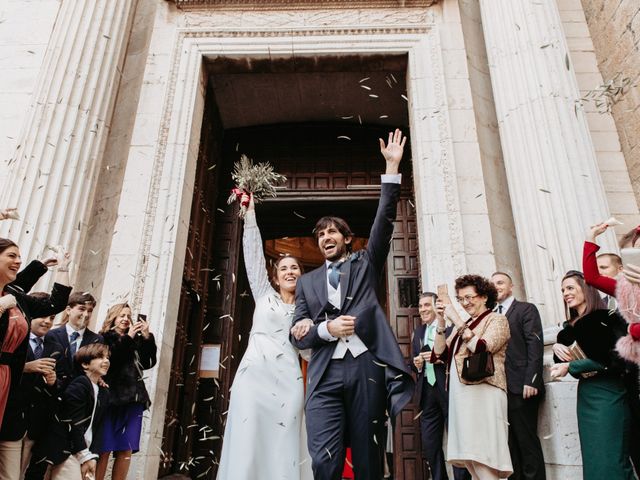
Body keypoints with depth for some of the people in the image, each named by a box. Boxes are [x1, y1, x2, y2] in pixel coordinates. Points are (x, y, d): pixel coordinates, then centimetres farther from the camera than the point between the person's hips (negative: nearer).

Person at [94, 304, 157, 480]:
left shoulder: (135, 340, 15)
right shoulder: (104, 338, 5)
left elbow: (148, 363, 6)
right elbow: (108, 362, -11)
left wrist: (147, 336, -4)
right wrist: (128, 338, -12)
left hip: (133, 399, 4)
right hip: (111, 398, -4)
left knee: (126, 451, 5)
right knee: (103, 450, -3)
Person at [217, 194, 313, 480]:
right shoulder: (264, 294, 14)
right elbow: (253, 253, 9)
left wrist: (311, 327, -6)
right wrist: (250, 214, 9)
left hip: (288, 381, 1)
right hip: (254, 374, -1)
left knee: (282, 449, -1)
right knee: (247, 444, -6)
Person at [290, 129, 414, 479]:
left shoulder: (365, 264, 16)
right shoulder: (307, 282, 18)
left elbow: (384, 220, 5)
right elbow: (297, 335, 11)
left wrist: (392, 167, 0)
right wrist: (327, 328, -9)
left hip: (367, 370, 0)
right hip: (325, 376, 1)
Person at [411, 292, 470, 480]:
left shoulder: (451, 325, -5)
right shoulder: (418, 332, 16)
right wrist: (416, 364, -2)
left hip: (449, 389, -6)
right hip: (426, 391, 6)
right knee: (429, 444, 11)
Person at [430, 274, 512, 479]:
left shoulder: (497, 320, 1)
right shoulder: (463, 325, 19)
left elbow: (481, 348, -17)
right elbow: (440, 353, 13)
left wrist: (456, 320, -14)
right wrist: (441, 324, 2)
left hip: (482, 393, -7)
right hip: (460, 395, 7)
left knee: (481, 455, -9)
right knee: (467, 453, 8)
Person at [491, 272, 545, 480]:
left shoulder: (526, 309, 1)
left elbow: (535, 345, -9)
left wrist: (530, 381, -17)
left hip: (520, 387, -5)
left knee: (527, 441, 0)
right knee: (510, 443, 9)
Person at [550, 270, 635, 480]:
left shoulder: (606, 318, -8)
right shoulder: (570, 327, 11)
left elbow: (611, 358, -16)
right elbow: (561, 362, 16)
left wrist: (571, 367, -13)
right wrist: (556, 347, -5)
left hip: (607, 392, -7)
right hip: (585, 395, 7)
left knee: (610, 458, -3)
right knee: (593, 458, 10)